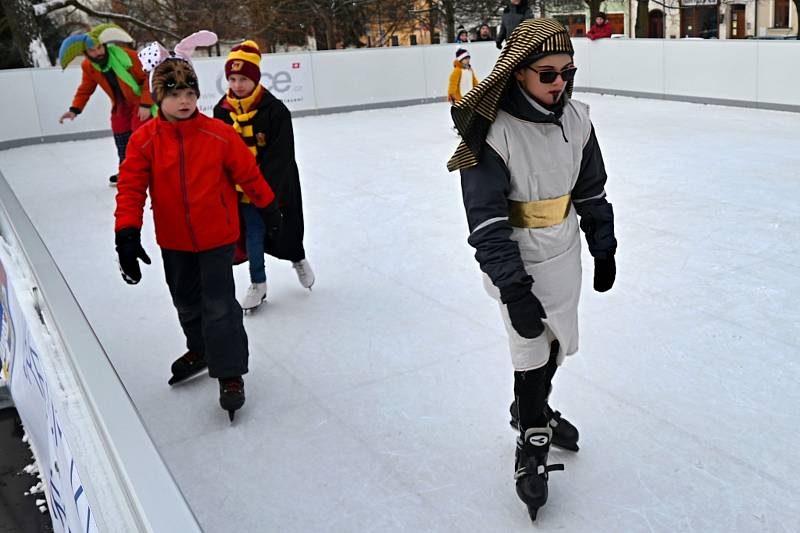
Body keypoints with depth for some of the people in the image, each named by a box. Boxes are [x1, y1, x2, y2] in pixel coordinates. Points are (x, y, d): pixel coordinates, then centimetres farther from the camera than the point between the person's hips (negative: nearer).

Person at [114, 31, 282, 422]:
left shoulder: (219, 135, -13)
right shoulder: (144, 141, -10)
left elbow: (248, 174, -2)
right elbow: (131, 189, -11)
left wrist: (268, 208, 8)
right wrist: (127, 234, -20)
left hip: (217, 235, -3)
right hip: (174, 240, 3)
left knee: (219, 305, -2)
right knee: (187, 302, 20)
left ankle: (230, 374, 10)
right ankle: (200, 350, 45)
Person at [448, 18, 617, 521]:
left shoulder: (576, 118, -5)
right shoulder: (493, 131, -24)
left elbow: (592, 190, 8)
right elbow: (486, 219, -24)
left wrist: (604, 250, 12)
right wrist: (514, 289, -27)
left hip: (564, 253, 6)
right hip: (516, 261, -6)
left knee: (559, 342, 19)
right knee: (532, 352, 3)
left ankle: (532, 408, 46)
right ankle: (532, 441, 27)